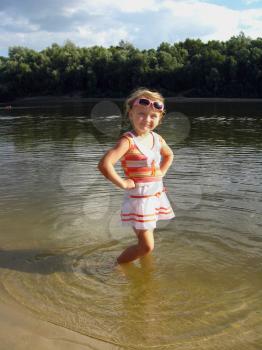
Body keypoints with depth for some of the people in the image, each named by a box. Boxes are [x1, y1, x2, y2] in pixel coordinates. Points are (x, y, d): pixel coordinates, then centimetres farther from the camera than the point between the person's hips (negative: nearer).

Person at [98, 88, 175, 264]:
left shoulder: (157, 138, 3)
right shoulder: (128, 141, -19)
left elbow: (169, 155, 27)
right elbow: (104, 165, -32)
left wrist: (162, 173, 12)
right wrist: (122, 183, -22)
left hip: (157, 194, 7)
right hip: (139, 196, -7)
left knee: (146, 243, 21)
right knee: (146, 246, -4)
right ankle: (118, 265, 16)